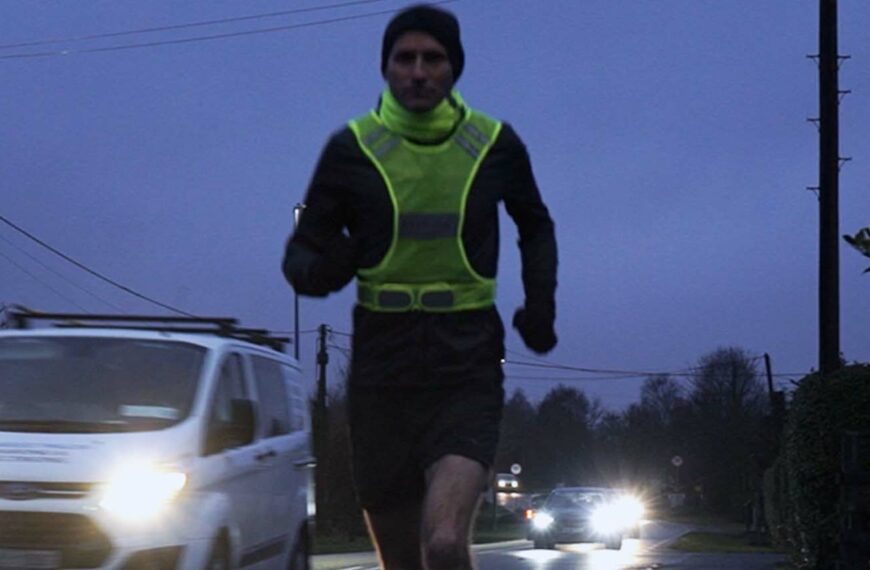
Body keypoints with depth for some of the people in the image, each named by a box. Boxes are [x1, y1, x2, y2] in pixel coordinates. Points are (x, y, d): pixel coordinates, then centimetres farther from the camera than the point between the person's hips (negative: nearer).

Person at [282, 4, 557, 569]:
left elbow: (536, 227, 23)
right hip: (382, 366, 1)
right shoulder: (352, 149, 1)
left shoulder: (496, 145, 3)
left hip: (466, 362, -1)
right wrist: (320, 271, -18)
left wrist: (541, 302, 8)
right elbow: (303, 251, 5)